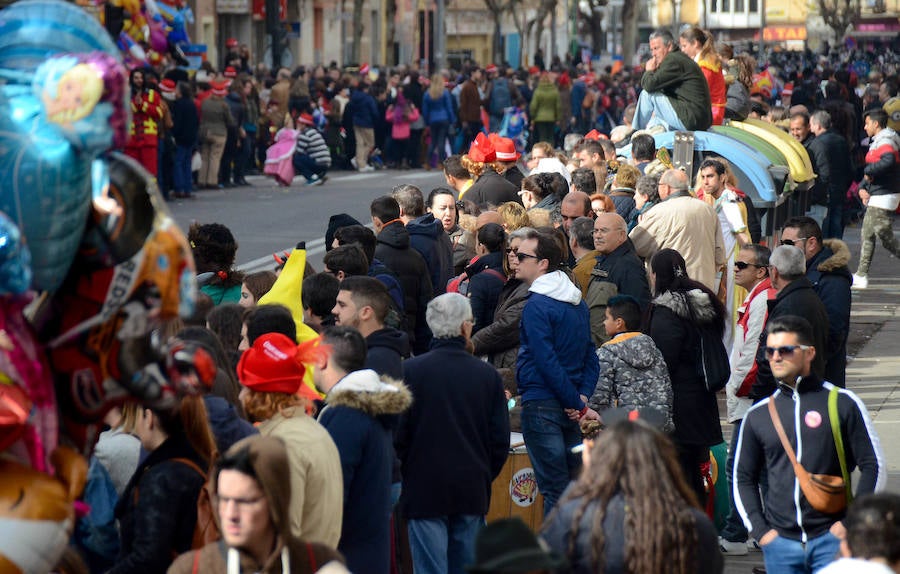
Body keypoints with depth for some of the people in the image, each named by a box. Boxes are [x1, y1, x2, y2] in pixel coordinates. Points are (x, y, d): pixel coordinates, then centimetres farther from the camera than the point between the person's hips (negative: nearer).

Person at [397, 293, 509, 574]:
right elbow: (501, 440, 4)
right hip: (473, 493, 3)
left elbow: (398, 435, -5)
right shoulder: (488, 374, -1)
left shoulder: (410, 371, -8)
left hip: (424, 490, -3)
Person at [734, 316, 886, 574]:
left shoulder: (843, 403, 1)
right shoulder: (757, 415, 10)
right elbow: (743, 478, 17)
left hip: (830, 536, -3)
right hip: (780, 541, 3)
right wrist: (759, 529, 4)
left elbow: (874, 468, 2)